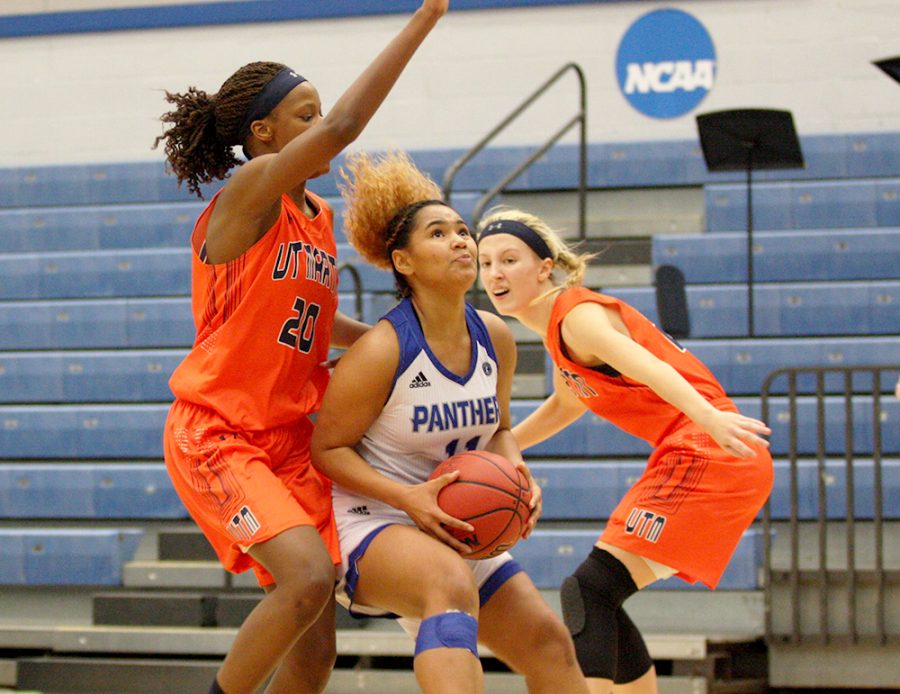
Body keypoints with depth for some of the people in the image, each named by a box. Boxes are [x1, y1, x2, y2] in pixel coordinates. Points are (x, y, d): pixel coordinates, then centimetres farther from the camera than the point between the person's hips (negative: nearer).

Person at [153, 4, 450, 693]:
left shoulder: (318, 217, 11)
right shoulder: (248, 190, -13)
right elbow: (344, 127, -27)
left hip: (291, 443, 8)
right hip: (218, 436, -8)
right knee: (308, 578, -28)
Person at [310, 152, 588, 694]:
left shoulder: (495, 338, 2)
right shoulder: (381, 351, -18)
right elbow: (326, 449, -12)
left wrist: (517, 476, -5)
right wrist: (407, 498, -25)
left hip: (456, 528, 8)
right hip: (374, 523, -8)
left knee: (550, 644, 3)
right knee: (450, 581, -40)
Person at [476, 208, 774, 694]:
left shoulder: (578, 317, -13)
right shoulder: (557, 325, 15)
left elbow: (648, 367, -33)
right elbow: (566, 403, 36)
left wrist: (709, 418, -50)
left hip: (706, 454, -10)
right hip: (690, 458, 10)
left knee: (587, 593, -19)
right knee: (598, 601, 16)